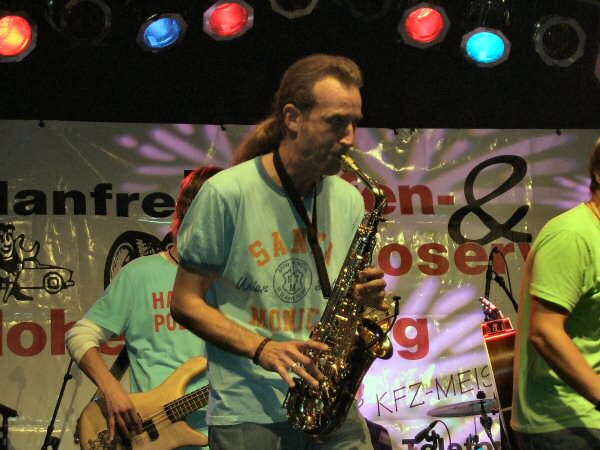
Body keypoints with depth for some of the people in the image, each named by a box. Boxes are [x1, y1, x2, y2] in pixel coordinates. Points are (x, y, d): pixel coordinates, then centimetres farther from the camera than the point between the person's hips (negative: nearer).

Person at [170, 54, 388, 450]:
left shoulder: (348, 201, 10)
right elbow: (185, 302, -5)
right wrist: (263, 349, -17)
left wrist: (366, 298, -3)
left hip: (332, 407, 4)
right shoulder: (226, 193, -7)